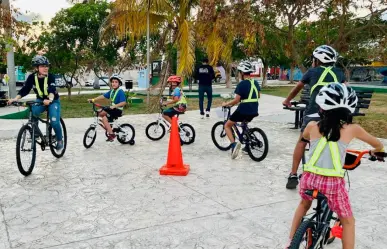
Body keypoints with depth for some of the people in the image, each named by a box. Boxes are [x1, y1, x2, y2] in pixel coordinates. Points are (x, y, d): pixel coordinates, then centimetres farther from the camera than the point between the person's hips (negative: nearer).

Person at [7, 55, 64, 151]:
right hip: (40, 100, 3)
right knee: (31, 113, -27)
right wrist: (15, 99, -37)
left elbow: (52, 90, -38)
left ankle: (59, 140, 4)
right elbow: (24, 90, -20)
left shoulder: (50, 77, -23)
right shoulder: (32, 77, -14)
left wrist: (50, 99, -59)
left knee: (54, 121, -23)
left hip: (53, 101, -3)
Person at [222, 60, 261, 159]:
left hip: (243, 110, -7)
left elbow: (236, 100, -17)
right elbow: (258, 96, 22)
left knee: (227, 125, 8)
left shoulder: (242, 84, -13)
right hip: (254, 111, 7)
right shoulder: (255, 82, 9)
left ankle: (234, 144, -13)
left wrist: (226, 104, -3)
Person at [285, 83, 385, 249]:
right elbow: (378, 145, 19)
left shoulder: (312, 126, 4)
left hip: (309, 179, 2)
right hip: (333, 182, -2)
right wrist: (375, 152, 42)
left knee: (304, 204, 33)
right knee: (348, 222, 20)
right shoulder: (352, 129, 2)